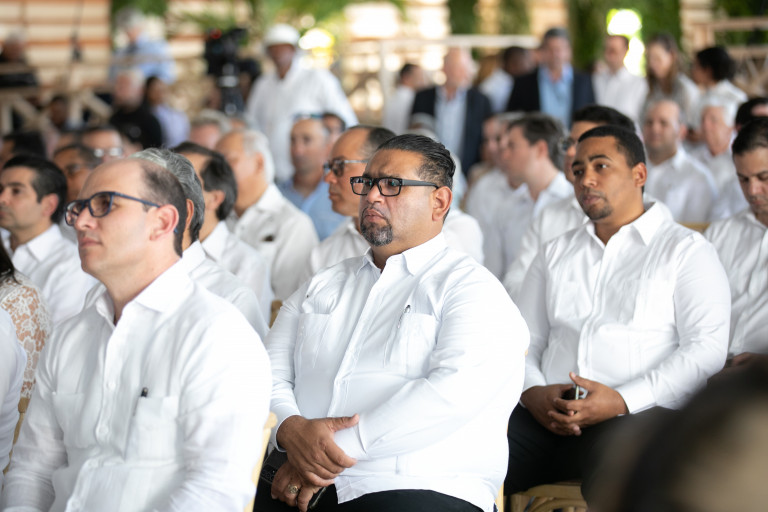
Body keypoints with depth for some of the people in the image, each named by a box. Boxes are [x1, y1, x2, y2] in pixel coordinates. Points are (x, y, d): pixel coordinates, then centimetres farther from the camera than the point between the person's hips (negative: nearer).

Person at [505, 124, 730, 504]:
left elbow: (707, 349, -3)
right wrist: (533, 394, -4)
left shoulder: (687, 250, 10)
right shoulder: (555, 253, 27)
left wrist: (621, 401, -14)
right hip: (546, 416, 4)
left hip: (634, 416, -4)